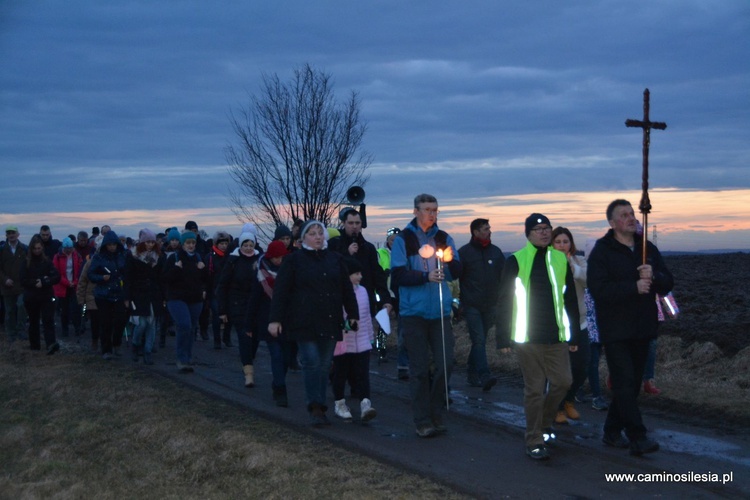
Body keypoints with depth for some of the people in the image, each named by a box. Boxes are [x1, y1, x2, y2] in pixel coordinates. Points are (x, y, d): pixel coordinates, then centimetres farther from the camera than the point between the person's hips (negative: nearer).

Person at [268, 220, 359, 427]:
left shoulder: (335, 259, 13)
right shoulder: (293, 260, 2)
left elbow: (347, 289, 16)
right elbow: (281, 291, -1)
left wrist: (353, 314, 11)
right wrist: (275, 319, -7)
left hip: (330, 323, 4)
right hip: (305, 323, -4)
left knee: (324, 365, 5)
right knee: (312, 363, -11)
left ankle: (320, 408, 13)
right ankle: (315, 408, -6)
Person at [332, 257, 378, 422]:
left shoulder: (362, 291, 11)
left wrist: (370, 334, 21)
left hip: (362, 343, 5)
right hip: (342, 343, -5)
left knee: (362, 374, -4)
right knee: (340, 374, 8)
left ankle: (365, 404, -9)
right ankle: (339, 403, 22)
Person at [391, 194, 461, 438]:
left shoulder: (444, 238, 9)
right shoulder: (403, 239, -1)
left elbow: (457, 273, 9)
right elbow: (398, 275, -8)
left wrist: (451, 261, -11)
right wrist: (426, 276, -19)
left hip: (440, 311, 3)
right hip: (414, 312, -3)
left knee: (445, 363, 0)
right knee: (419, 369, 0)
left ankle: (436, 415, 15)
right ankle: (422, 421, 7)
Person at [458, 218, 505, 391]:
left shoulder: (496, 252, 10)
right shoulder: (464, 252, -3)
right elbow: (455, 277, -3)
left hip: (489, 306, 4)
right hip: (471, 305, -4)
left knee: (480, 341, 10)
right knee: (479, 340, -13)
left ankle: (473, 373, 21)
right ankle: (484, 375, -22)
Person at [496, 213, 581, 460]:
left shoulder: (560, 260, 8)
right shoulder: (516, 261, -4)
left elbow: (570, 299, 13)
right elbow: (504, 301, -3)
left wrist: (574, 335, 11)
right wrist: (503, 338, -6)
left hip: (557, 337, 4)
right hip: (528, 338, -4)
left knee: (563, 382, 3)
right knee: (534, 389, -1)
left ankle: (544, 423, 28)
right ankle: (534, 441, 10)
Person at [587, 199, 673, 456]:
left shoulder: (648, 249, 10)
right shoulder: (602, 251, -7)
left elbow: (668, 283, 6)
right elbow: (598, 288, -19)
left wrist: (653, 276, -15)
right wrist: (634, 287, -24)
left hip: (642, 329, 6)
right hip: (615, 330, -6)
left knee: (632, 384, 11)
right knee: (625, 383, -10)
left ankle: (612, 431, 23)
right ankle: (637, 437, -10)